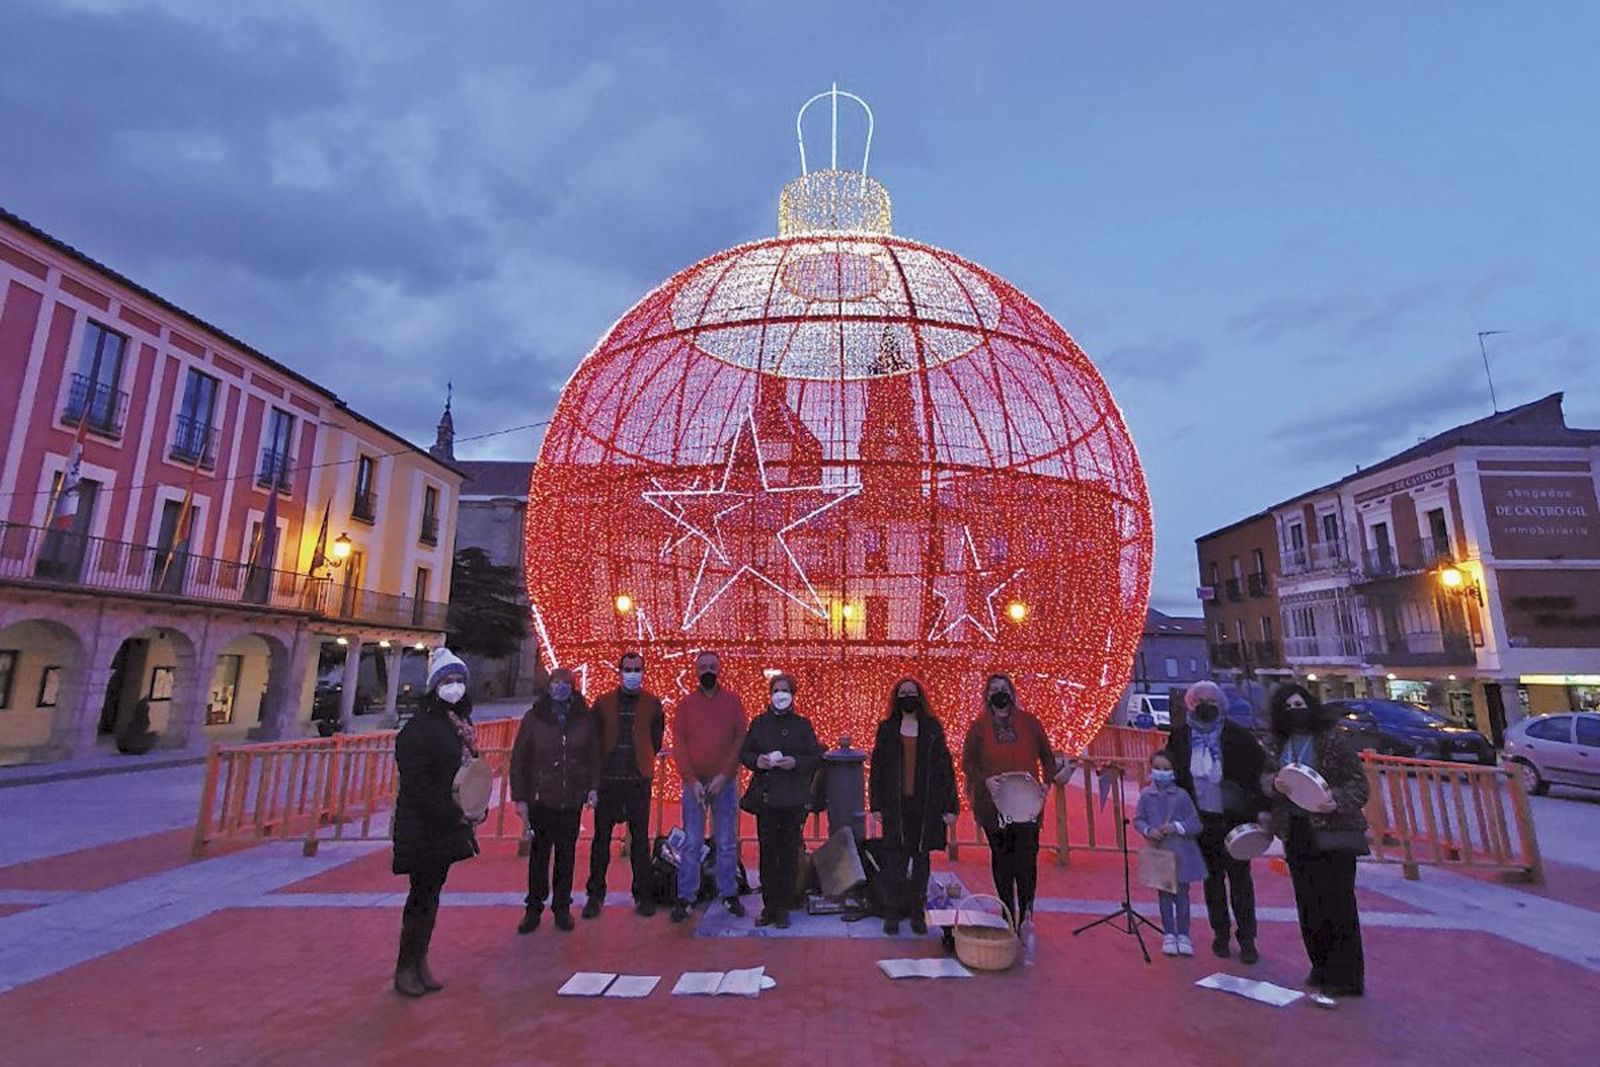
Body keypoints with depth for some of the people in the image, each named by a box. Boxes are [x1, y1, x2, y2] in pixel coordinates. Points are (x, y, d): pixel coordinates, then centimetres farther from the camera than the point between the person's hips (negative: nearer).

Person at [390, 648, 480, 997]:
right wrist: (453, 814, -17)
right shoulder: (418, 728, -15)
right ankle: (405, 968, 17)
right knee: (422, 894, 1)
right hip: (422, 828, -7)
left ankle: (420, 962, 26)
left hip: (447, 824, 7)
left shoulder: (458, 725, 9)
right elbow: (416, 784, -19)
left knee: (431, 893, 15)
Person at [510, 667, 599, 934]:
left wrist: (592, 787, -1)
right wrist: (520, 797, -4)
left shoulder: (584, 718, 0)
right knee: (539, 854, 7)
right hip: (540, 799, -1)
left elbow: (593, 755, 6)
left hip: (573, 799, 1)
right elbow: (518, 759, -2)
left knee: (566, 854, 10)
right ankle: (534, 909, 22)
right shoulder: (534, 718, -4)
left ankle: (562, 907, 23)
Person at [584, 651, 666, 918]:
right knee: (601, 838, 7)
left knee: (640, 839, 6)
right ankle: (595, 895, 21)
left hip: (639, 779, 0)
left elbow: (656, 740, 10)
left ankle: (643, 896, 17)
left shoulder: (652, 703, 4)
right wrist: (601, 764, 5)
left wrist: (643, 760, 6)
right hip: (607, 779, 1)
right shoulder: (603, 703, 5)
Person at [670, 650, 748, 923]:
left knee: (727, 843, 8)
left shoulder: (732, 702, 4)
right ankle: (685, 898, 13)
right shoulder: (685, 704, 4)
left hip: (725, 783, 0)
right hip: (694, 783, 0)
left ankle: (729, 894, 20)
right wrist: (691, 780, -9)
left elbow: (740, 739, -1)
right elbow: (678, 743, 0)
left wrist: (724, 775, -9)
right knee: (692, 843, 4)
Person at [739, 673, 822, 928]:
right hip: (765, 795, 1)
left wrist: (796, 762, -13)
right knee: (767, 852, 4)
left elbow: (817, 758, 3)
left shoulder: (802, 725, 5)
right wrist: (756, 761, -9)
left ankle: (784, 908, 13)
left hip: (794, 799, -1)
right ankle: (769, 906, 16)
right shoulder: (759, 723, 8)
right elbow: (743, 753, 11)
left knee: (789, 852, 1)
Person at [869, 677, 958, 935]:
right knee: (894, 860, 1)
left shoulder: (932, 728, 4)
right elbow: (877, 768, 5)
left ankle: (917, 913, 21)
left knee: (921, 859, 9)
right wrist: (876, 805, 0)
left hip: (926, 805, 0)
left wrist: (950, 806, -3)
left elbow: (946, 767, 2)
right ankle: (892, 913, 12)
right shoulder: (886, 729, 5)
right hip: (895, 805, 0)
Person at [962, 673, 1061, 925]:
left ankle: (1026, 913, 2)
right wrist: (985, 780, -12)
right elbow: (967, 763, 4)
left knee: (1027, 857, -7)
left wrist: (1047, 782, -2)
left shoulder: (1029, 723, 5)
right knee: (1001, 857, 8)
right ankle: (1008, 914, 20)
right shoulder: (979, 727, 2)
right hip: (993, 804, 0)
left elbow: (1047, 756, 13)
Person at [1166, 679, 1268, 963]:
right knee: (1213, 878, 13)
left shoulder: (1237, 736, -8)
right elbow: (1172, 774, 6)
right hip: (1201, 819, 2)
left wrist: (1262, 809, -13)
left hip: (1235, 817, -2)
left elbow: (1261, 770, -6)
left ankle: (1247, 938, 17)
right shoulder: (1180, 737, -1)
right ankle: (1220, 934, 26)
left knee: (1240, 877, 4)